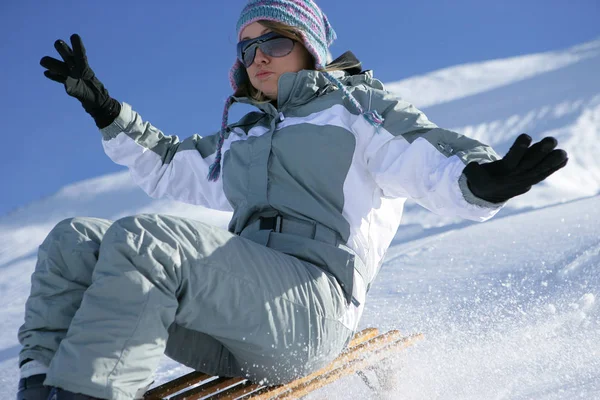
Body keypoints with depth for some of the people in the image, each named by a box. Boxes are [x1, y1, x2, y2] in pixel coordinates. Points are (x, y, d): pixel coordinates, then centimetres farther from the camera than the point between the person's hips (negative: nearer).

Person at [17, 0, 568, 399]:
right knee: (74, 241, -5)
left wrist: (482, 181, -27)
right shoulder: (240, 139, 32)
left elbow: (436, 164, -2)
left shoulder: (355, 107, 12)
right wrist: (106, 110, 36)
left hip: (313, 305, -7)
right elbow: (171, 169, 43)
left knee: (142, 238, -29)